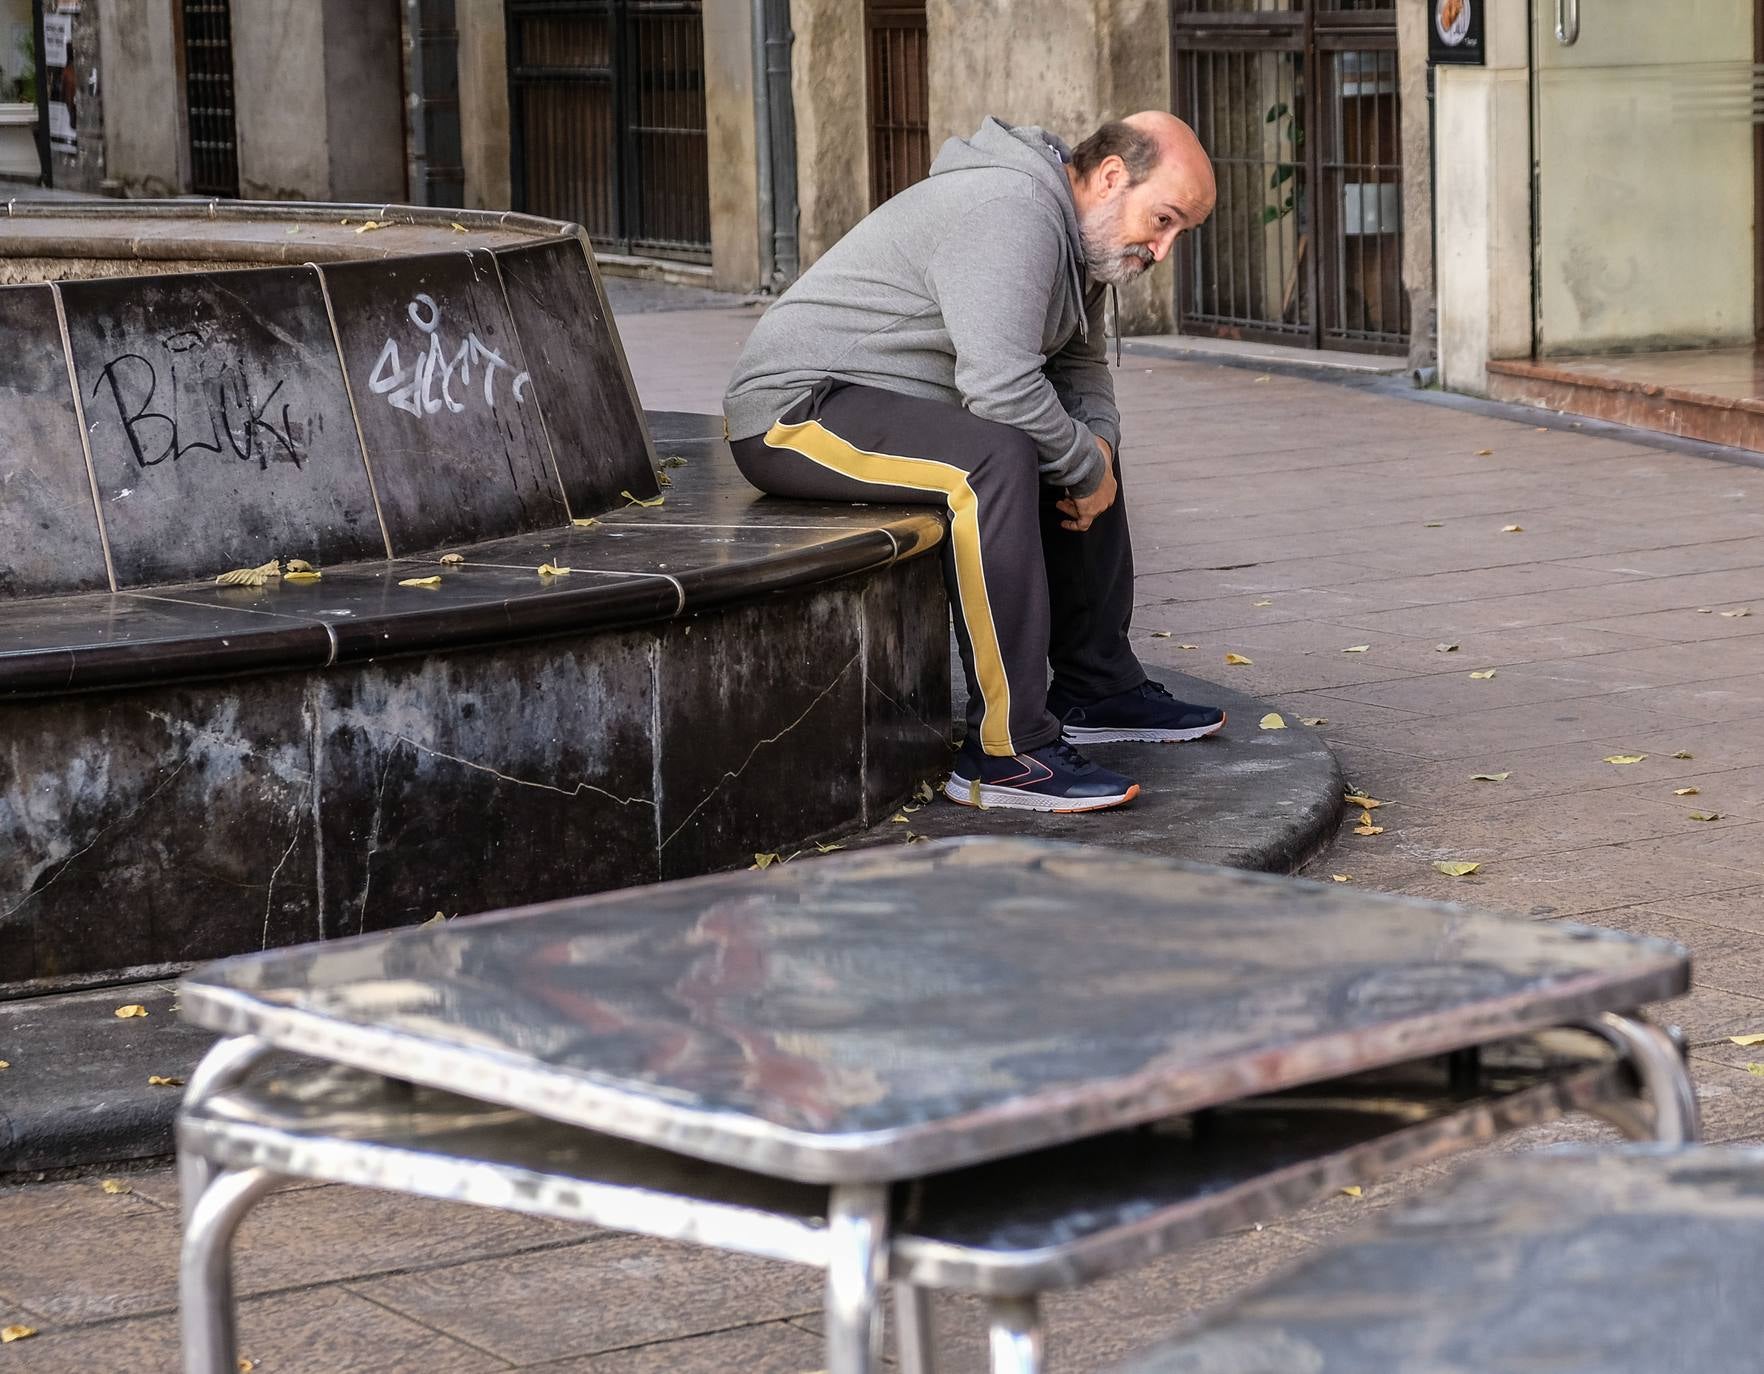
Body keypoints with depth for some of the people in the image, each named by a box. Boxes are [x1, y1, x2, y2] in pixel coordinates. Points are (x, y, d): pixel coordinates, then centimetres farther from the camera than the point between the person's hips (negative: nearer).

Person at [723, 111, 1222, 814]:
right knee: (998, 459, -33)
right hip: (797, 406, -11)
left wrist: (1097, 446, -1)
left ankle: (1097, 687, 24)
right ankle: (1006, 752, -31)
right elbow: (1002, 386, -32)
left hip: (902, 406, 11)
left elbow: (1079, 367, 20)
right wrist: (1085, 467, -17)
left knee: (1085, 448, 16)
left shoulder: (1076, 231, 11)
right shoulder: (1011, 211, -23)